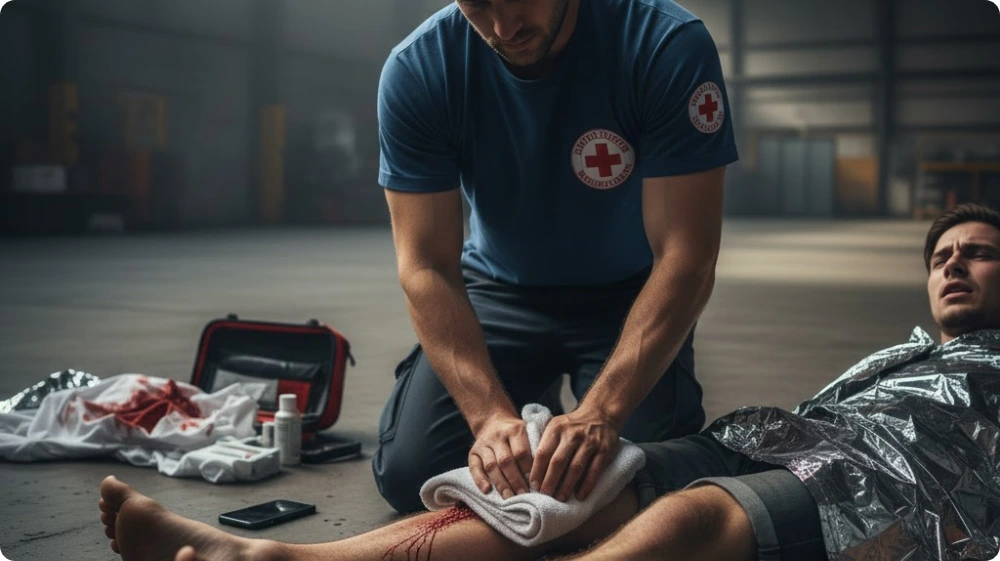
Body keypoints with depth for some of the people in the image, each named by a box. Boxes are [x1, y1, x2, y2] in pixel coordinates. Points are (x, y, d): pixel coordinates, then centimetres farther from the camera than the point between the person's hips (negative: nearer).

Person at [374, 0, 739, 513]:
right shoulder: (416, 71, -21)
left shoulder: (669, 47, -26)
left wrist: (602, 412, -40)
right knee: (408, 475, -13)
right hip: (501, 293, 2)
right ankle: (529, 409, 18)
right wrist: (490, 413, -36)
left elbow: (686, 259, -28)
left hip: (627, 294, -1)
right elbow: (426, 266, -22)